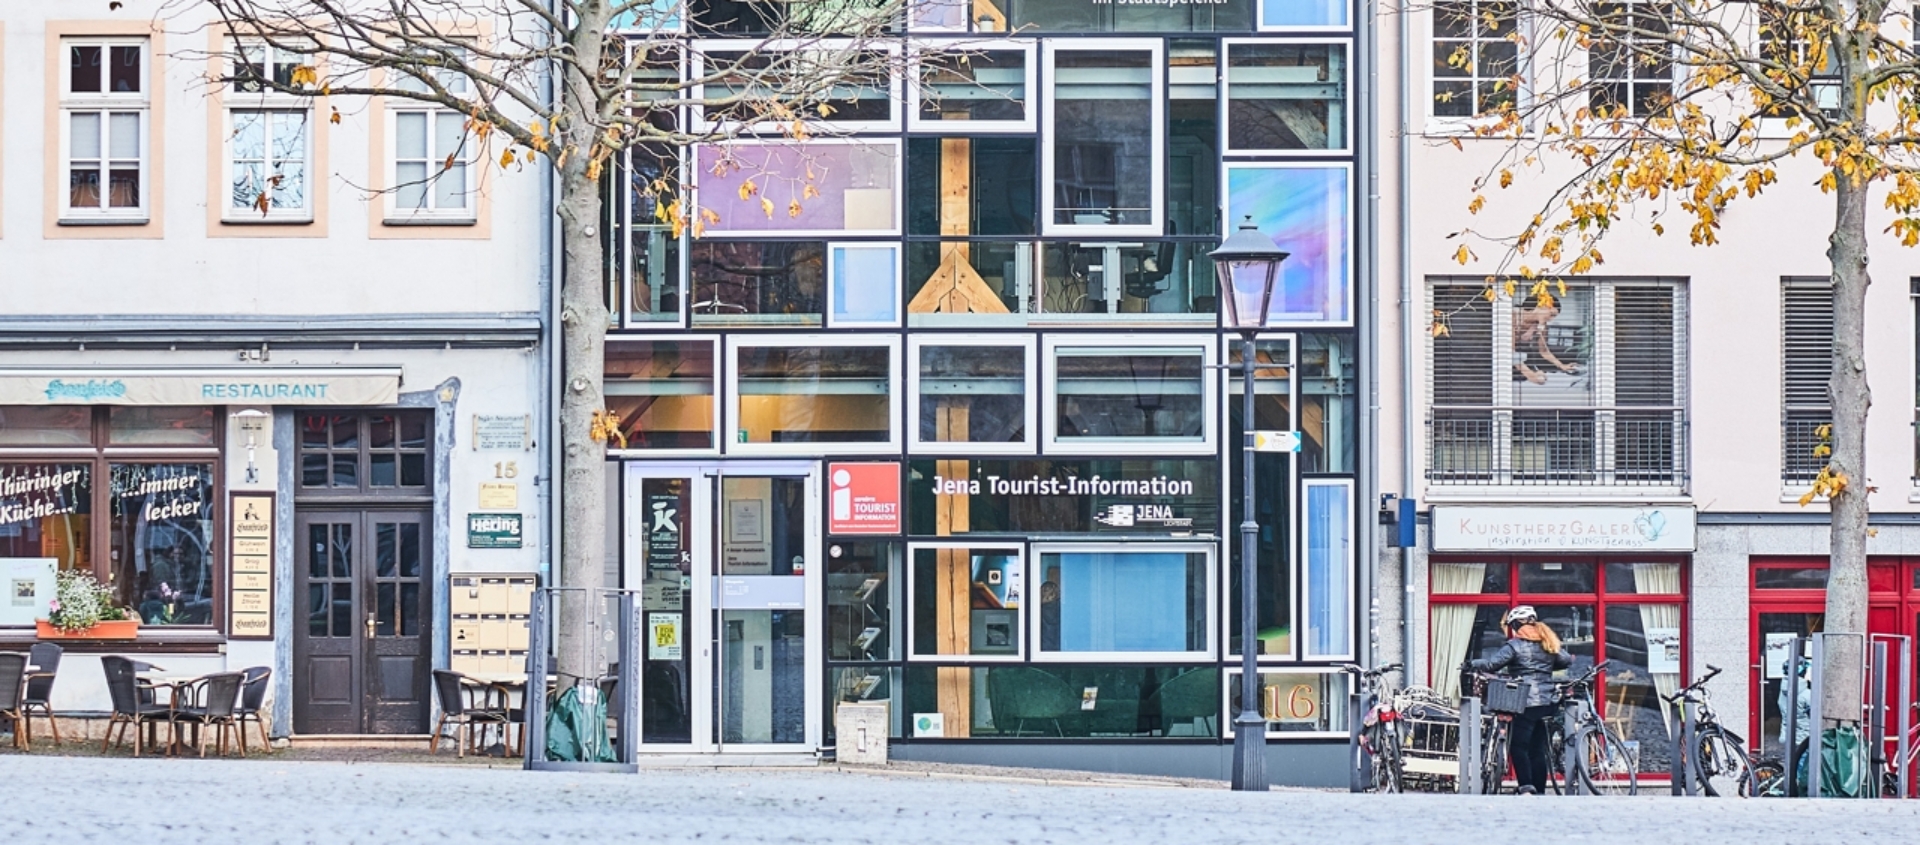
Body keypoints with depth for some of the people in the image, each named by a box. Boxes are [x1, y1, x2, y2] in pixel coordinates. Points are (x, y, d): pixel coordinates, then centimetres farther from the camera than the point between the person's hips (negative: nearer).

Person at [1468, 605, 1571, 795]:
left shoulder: (1515, 645, -8)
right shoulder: (1548, 643, 11)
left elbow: (1493, 663, -14)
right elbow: (1567, 660, 15)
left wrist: (1471, 664, -1)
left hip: (1525, 703, -7)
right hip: (1547, 703, 7)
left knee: (1518, 747, -4)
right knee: (1538, 749, 11)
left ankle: (1526, 788, -18)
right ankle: (1539, 791, 9)